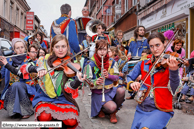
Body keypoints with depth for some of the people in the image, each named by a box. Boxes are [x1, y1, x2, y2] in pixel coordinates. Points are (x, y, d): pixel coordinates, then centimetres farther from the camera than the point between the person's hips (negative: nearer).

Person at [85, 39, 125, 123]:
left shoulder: (112, 62, 2)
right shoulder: (91, 64, -9)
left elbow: (116, 77, 2)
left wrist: (108, 75, -20)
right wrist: (95, 82, -32)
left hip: (110, 90, 4)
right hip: (98, 93, -4)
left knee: (121, 91, -29)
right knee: (112, 107, -29)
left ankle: (113, 113, -1)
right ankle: (101, 110, 10)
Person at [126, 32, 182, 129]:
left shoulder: (170, 64, -6)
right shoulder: (143, 63, 5)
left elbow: (174, 91, -17)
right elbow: (129, 77, 9)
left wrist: (173, 70, -35)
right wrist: (132, 83, -15)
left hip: (161, 110, -4)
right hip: (142, 108, 5)